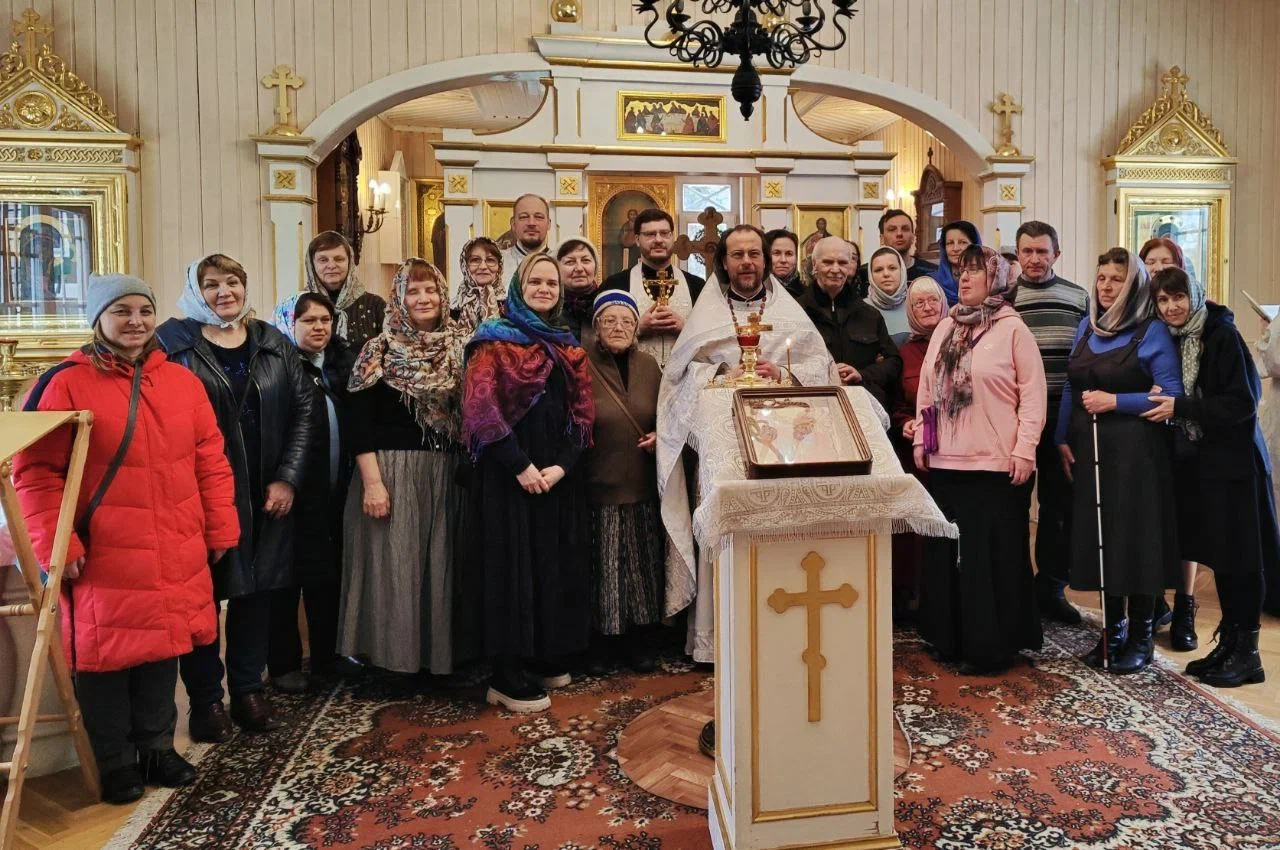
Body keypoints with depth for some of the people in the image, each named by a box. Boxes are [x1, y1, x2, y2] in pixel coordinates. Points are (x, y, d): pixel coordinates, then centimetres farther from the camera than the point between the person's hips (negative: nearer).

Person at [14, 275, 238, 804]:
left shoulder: (182, 381, 7)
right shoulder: (66, 383, -6)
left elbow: (211, 461, 7)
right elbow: (36, 472, -6)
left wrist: (220, 530, 5)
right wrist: (55, 545, -11)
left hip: (174, 554, 4)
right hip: (102, 557, -3)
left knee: (162, 647, 14)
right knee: (106, 653, 8)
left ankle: (157, 746, 33)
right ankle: (115, 762, 27)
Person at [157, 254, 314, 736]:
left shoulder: (274, 345, 9)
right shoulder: (174, 343, -1)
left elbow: (302, 408, 6)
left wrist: (288, 478, -3)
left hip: (267, 495, 3)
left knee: (256, 590, 10)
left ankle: (249, 689, 25)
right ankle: (205, 699, 20)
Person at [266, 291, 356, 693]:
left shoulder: (343, 364, 11)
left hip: (335, 492, 5)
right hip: (295, 491, -5)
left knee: (328, 574, 13)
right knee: (289, 577, 6)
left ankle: (326, 654, 27)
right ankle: (283, 663, 19)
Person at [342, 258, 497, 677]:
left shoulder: (458, 347, 7)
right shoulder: (380, 351, -3)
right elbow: (361, 422, -8)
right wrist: (371, 481, -14)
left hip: (446, 473, 4)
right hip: (392, 471, -4)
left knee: (441, 563, 10)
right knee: (393, 566, 0)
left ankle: (439, 650, 23)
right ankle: (392, 654, 14)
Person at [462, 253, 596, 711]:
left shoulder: (568, 345, 14)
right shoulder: (496, 339, -2)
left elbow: (583, 411, 8)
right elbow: (480, 406, -12)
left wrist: (563, 464, -8)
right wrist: (520, 466, -17)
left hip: (560, 473, 6)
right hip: (511, 471, -5)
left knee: (558, 563, 10)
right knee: (514, 563, -3)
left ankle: (548, 659, 26)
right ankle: (508, 678, 6)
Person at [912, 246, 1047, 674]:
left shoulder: (1012, 329, -4)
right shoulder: (945, 327, 13)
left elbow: (1033, 393, -7)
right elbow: (926, 388, 14)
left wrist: (1024, 450, -13)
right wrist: (920, 440, 9)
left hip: (995, 464, -6)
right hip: (945, 460, 6)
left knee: (992, 554, 1)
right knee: (947, 552, 12)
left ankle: (993, 645, 14)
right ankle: (952, 637, 25)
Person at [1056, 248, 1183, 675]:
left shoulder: (1152, 332, -5)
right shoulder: (1086, 327, 12)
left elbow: (1171, 395, -11)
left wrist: (1115, 401, -16)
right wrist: (1062, 439, 7)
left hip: (1136, 452, -5)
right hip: (1089, 449, 5)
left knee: (1135, 539, 0)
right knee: (1098, 536, 8)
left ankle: (1140, 638, 14)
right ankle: (1113, 630, 22)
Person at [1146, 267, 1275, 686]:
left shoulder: (1222, 336, -12)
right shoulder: (1176, 340, 9)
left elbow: (1243, 403, -16)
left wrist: (1181, 407, -20)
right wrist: (1166, 406, -1)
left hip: (1233, 462, -7)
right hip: (1199, 460, 7)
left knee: (1238, 558, 0)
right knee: (1218, 556, 12)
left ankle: (1246, 652, 11)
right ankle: (1228, 644, 23)